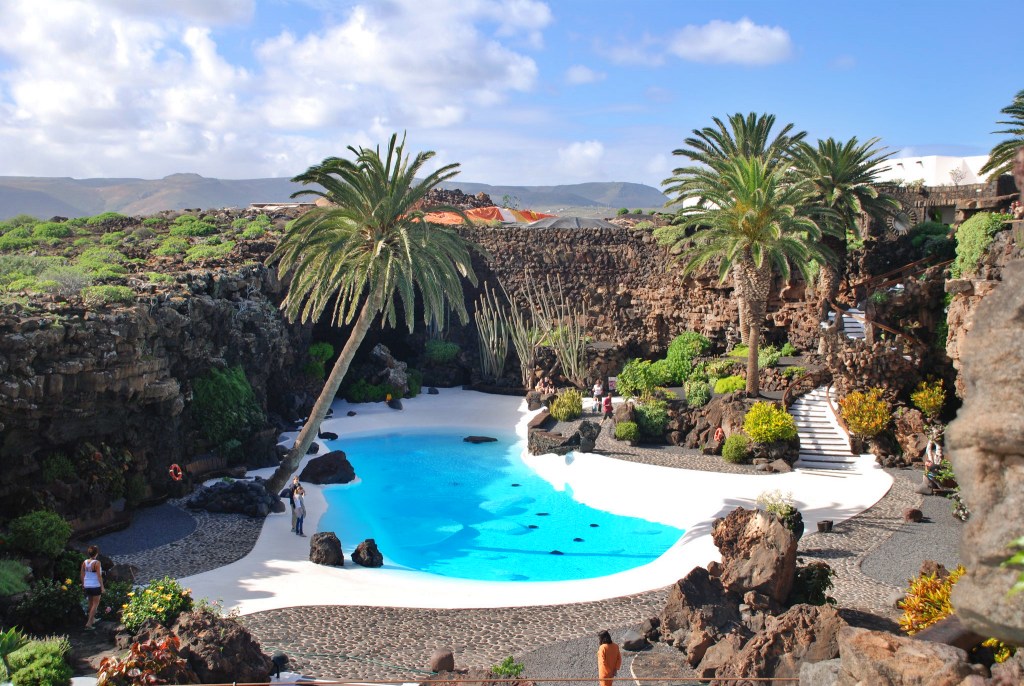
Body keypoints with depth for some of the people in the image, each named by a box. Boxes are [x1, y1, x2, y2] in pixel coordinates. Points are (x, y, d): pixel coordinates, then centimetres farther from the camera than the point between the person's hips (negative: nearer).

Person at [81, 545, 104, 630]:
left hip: (87, 586, 6)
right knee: (95, 604, 2)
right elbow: (99, 576, -16)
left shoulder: (84, 562, 1)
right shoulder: (97, 563, -16)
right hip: (96, 586, -6)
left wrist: (83, 584, 20)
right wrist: (102, 586, -9)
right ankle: (89, 623, -6)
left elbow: (82, 575, 7)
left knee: (91, 603, 23)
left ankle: (92, 619, 39)